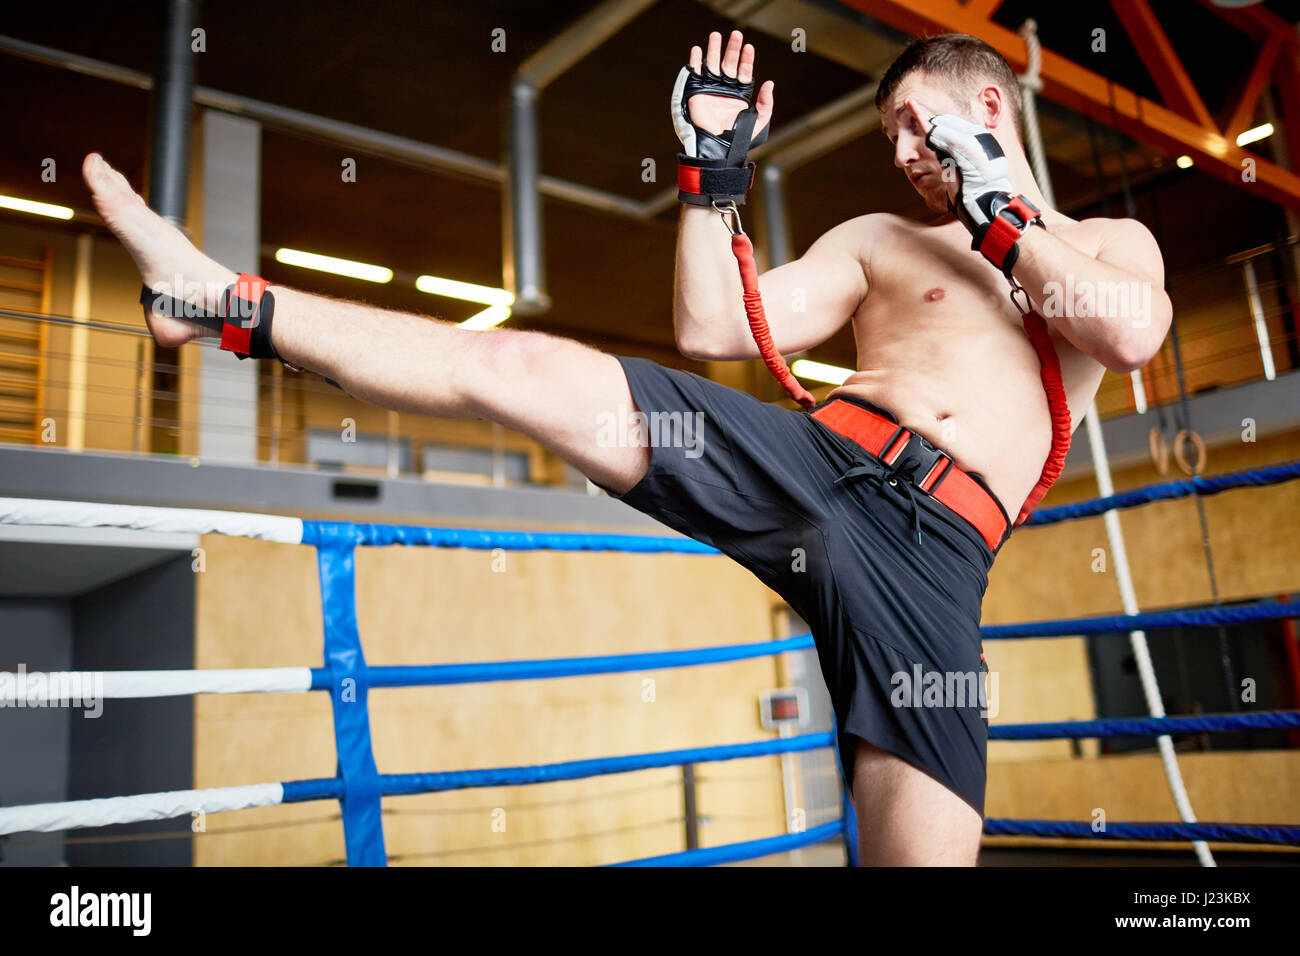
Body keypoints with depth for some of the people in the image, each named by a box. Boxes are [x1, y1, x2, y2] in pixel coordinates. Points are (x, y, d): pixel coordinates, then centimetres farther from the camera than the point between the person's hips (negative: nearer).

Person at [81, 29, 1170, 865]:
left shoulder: (1111, 240, 24)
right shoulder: (880, 239, 24)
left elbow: (1131, 335, -3)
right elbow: (710, 330, 12)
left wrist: (995, 212, 5)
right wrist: (714, 170, 11)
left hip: (932, 542, -1)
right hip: (815, 454, 2)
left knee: (925, 844, -14)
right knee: (516, 364, -10)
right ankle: (222, 302, 2)